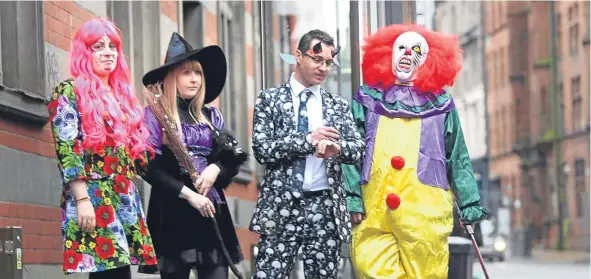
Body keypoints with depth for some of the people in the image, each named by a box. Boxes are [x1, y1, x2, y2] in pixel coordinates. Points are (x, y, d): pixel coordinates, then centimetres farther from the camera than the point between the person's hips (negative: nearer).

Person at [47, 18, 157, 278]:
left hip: (126, 199, 7)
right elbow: (66, 150, -10)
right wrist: (82, 200, -18)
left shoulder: (122, 95, 21)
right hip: (92, 199, -7)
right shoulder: (69, 92, -1)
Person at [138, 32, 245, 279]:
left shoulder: (212, 116, 14)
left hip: (212, 210, 4)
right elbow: (149, 168, -8)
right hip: (173, 212, -4)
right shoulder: (155, 115, -1)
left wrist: (216, 169, -7)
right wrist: (188, 194, -13)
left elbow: (233, 160, 15)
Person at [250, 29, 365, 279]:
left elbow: (359, 149, 5)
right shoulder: (270, 99, 3)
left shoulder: (338, 105, 12)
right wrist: (308, 140, -17)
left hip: (325, 206, 3)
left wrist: (337, 147, -18)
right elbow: (262, 149, -6)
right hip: (281, 205, -3)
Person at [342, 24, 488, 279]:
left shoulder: (440, 104, 14)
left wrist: (470, 203, 10)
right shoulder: (367, 99, 14)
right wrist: (351, 197, -2)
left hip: (425, 211, 0)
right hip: (374, 211, 0)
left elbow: (458, 159, 15)